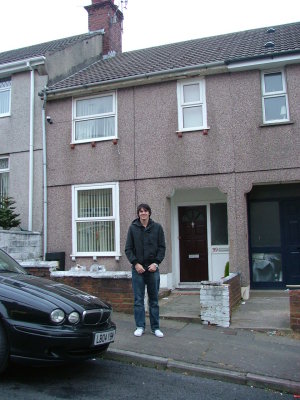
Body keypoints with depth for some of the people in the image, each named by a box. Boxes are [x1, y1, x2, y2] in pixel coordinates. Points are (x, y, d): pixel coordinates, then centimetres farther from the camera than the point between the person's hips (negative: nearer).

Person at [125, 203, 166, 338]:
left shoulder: (157, 227, 3)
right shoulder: (133, 228, 2)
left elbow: (162, 247, 4)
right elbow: (128, 249, 2)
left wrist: (156, 263, -8)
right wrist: (135, 263, -9)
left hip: (153, 267, 1)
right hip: (138, 268, 0)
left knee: (154, 299, 7)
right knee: (138, 299, 3)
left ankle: (155, 327, 16)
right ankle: (140, 326, 13)